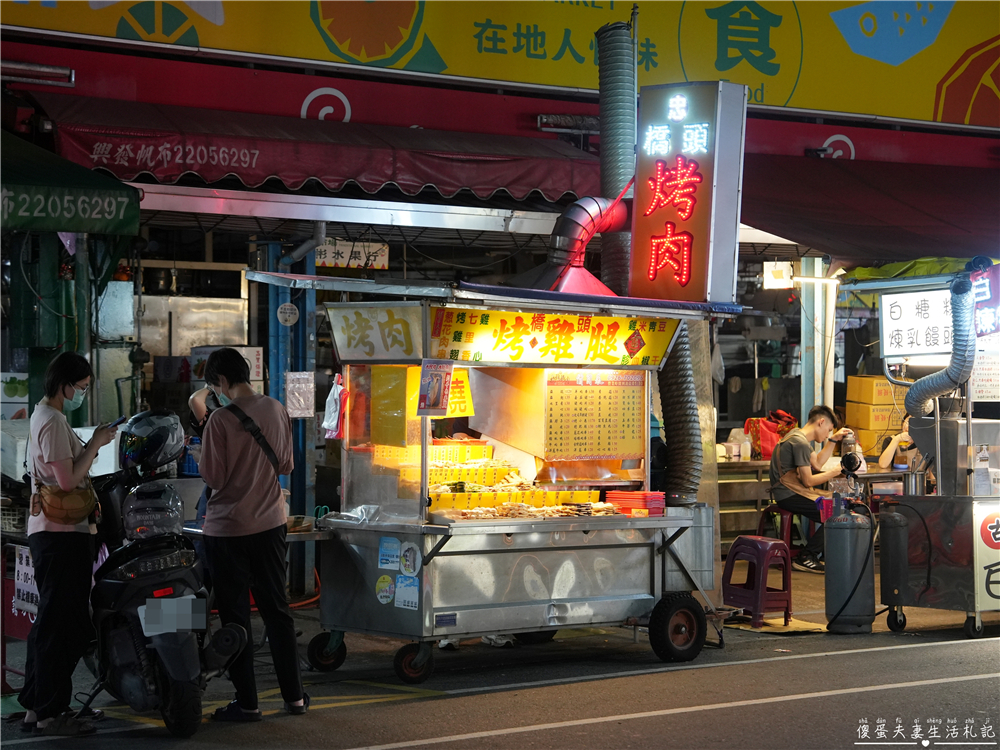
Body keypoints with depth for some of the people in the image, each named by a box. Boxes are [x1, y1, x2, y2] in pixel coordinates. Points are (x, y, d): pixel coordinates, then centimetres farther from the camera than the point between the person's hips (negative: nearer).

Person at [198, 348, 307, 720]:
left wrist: (202, 457, 4)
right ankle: (294, 695, 19)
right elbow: (286, 465, 8)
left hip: (228, 528, -5)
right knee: (276, 609, 14)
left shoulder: (221, 418, -16)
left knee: (236, 616, 4)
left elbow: (213, 476, -14)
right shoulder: (276, 410, 1)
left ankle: (247, 702, 6)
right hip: (271, 522, 5)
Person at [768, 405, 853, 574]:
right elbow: (808, 480, -17)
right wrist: (834, 473, -4)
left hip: (787, 492, 11)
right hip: (789, 495, -11)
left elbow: (817, 464, 24)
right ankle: (805, 558, -12)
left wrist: (833, 440, 22)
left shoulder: (797, 435, 17)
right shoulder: (800, 443, -16)